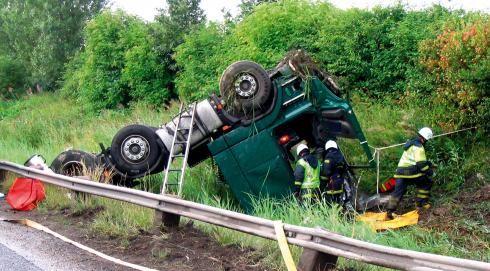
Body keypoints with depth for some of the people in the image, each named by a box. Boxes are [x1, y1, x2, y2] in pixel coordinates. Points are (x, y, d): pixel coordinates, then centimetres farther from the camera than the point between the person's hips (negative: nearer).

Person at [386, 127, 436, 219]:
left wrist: (429, 164, 38)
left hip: (400, 171, 8)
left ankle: (389, 210, -9)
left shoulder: (411, 143, 22)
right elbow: (421, 164, -15)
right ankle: (420, 203, 11)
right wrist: (431, 172, -5)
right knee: (426, 183, 13)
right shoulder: (419, 147, -8)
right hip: (412, 172, -8)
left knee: (398, 191, 2)